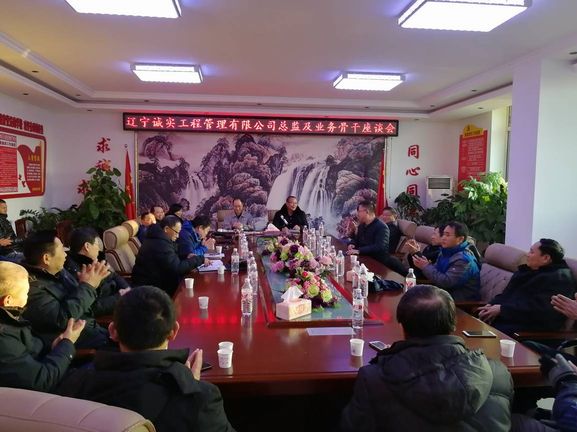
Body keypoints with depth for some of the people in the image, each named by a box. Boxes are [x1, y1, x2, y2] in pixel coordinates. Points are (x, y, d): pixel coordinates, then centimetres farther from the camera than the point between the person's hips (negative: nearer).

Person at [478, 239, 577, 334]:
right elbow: (507, 293, 19)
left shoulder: (559, 279, -10)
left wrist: (501, 309, -18)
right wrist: (491, 305, -1)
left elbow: (538, 309, -20)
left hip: (528, 329, -8)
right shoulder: (527, 270, 18)